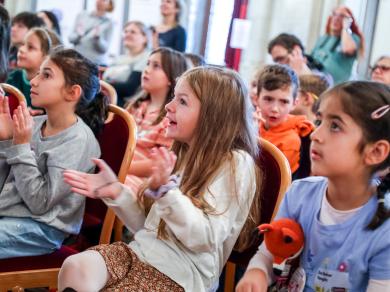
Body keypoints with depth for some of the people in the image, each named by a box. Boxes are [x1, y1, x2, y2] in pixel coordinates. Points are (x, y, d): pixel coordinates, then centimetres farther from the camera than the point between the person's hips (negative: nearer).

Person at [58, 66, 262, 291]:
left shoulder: (236, 163, -9)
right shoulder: (182, 154, 16)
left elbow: (203, 238, -18)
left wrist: (166, 189, -29)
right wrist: (116, 193, 5)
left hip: (180, 273, -7)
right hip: (141, 250, 7)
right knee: (75, 267, -24)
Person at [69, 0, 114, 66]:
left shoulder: (109, 22, 0)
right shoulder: (82, 15, 8)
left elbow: (104, 49, -2)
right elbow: (71, 38, 8)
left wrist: (97, 37, -20)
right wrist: (78, 35, -13)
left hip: (98, 64, -2)